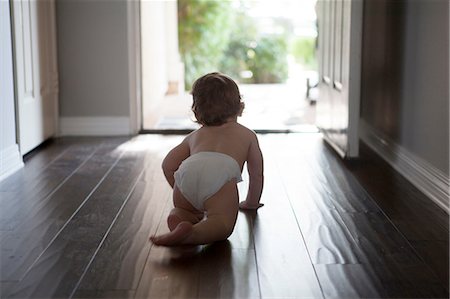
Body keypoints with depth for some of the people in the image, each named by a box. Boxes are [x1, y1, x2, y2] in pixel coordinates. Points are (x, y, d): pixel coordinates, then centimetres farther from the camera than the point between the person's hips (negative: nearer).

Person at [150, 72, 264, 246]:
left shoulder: (194, 136, 40)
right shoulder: (248, 135, 39)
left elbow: (168, 165, 31)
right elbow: (256, 173, 42)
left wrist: (185, 197, 40)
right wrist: (251, 202, 57)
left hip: (188, 170, 3)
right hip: (222, 173, -3)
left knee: (182, 210, 25)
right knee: (223, 225, -9)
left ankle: (178, 220, -9)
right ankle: (191, 234, -38)